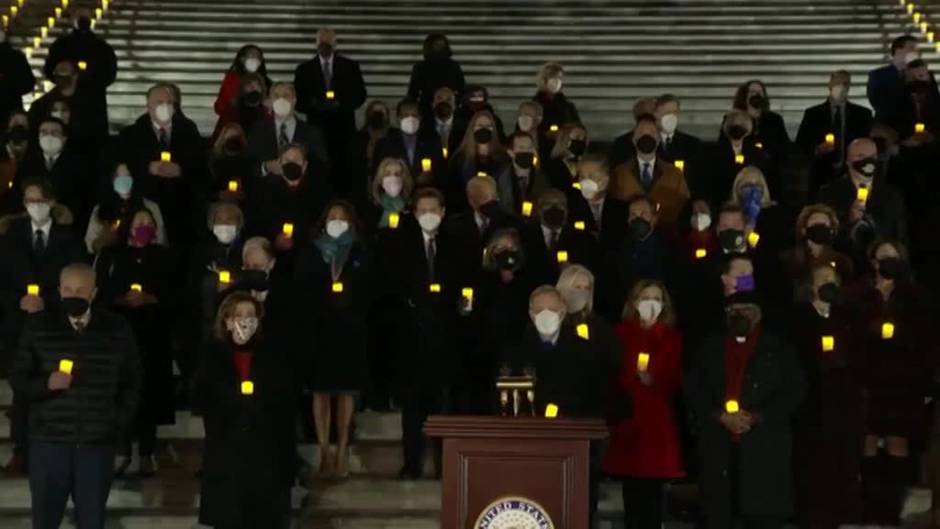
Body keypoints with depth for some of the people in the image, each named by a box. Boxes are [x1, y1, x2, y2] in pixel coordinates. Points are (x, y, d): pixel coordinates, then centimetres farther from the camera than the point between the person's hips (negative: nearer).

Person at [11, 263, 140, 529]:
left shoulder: (117, 329, 4)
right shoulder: (38, 328, 2)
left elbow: (131, 382, 10)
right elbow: (18, 380, 2)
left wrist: (119, 422, 2)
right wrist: (46, 383, -17)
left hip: (98, 442, 0)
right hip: (48, 440, 0)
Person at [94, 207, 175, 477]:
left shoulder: (163, 257, 9)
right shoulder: (111, 256, 8)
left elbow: (171, 293, 4)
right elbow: (100, 294, 3)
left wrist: (149, 299, -13)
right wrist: (122, 300, -14)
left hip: (152, 335, 0)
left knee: (149, 389, -2)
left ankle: (147, 452, 6)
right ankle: (123, 451, 3)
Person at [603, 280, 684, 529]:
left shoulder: (672, 337, 10)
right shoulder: (621, 333, 5)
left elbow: (675, 380, 6)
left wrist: (654, 381, -11)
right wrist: (635, 378, -11)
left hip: (660, 419, 1)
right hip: (628, 415, -1)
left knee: (654, 485, -1)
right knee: (631, 484, 0)